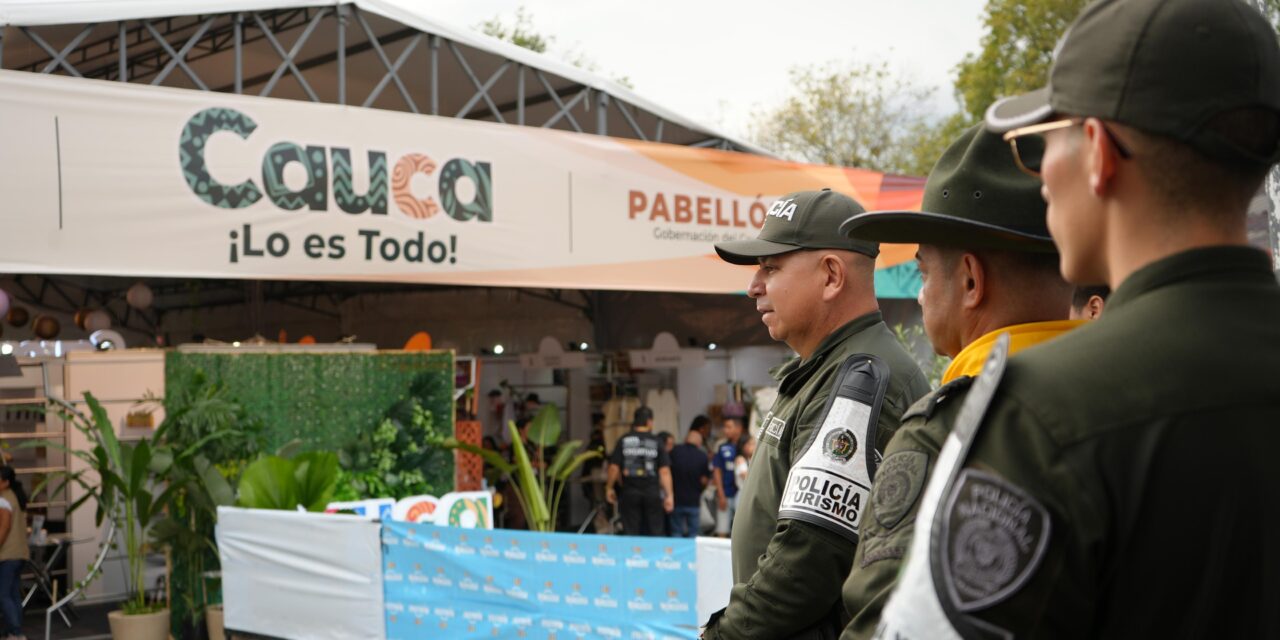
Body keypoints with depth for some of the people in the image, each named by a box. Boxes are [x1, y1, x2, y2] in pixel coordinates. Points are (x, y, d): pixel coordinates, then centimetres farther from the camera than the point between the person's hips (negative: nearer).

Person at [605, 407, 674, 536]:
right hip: (652, 493, -1)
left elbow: (614, 468, -2)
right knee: (655, 533, 6)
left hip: (629, 493, 1)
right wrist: (669, 495, -3)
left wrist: (609, 488, 11)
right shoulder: (656, 442, -1)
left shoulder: (624, 441, 0)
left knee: (631, 534, 3)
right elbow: (665, 471, -6)